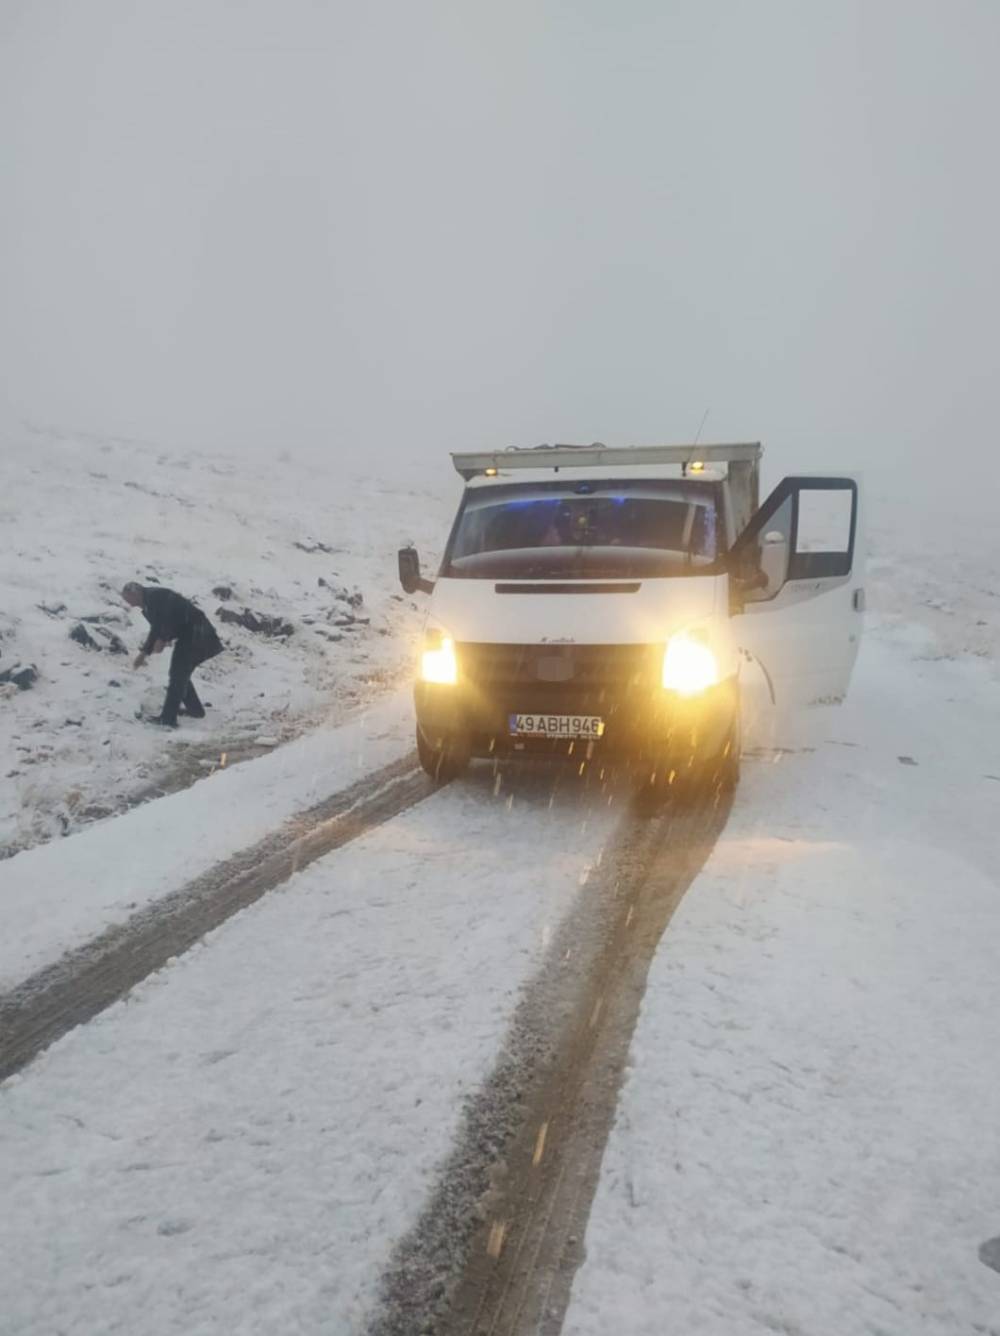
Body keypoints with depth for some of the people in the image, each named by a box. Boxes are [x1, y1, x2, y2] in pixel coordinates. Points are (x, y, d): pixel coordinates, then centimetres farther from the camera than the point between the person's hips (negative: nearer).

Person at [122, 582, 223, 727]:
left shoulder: (154, 595, -13)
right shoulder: (148, 604, 18)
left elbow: (171, 618, -24)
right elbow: (156, 628, 24)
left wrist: (162, 639, -20)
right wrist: (144, 652, 22)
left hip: (194, 632, -10)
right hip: (190, 633, 10)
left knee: (178, 675, -10)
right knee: (181, 674, 19)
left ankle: (168, 717, -10)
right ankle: (195, 709, 30)